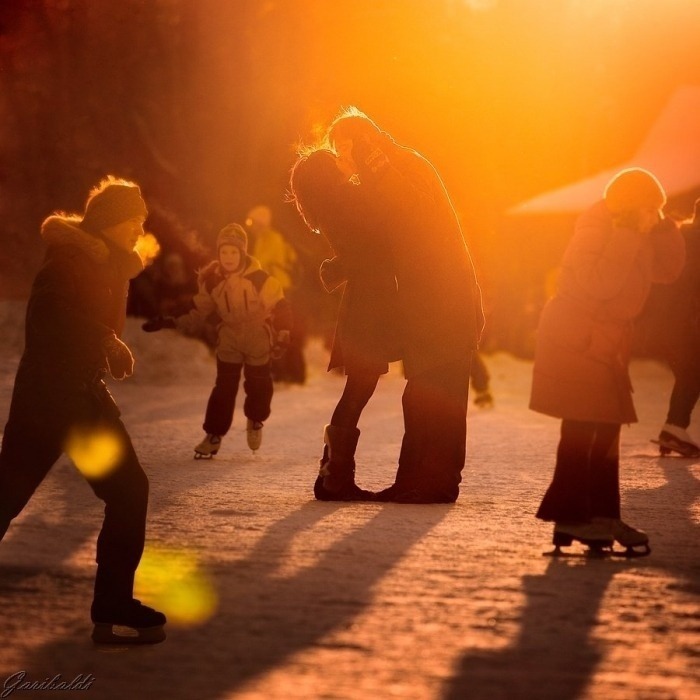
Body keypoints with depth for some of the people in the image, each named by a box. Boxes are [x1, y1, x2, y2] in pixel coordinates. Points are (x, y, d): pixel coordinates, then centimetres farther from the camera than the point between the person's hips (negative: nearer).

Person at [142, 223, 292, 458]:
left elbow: (279, 306, -14)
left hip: (258, 341, -2)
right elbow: (199, 311, 2)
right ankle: (214, 436, 5)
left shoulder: (259, 279, -22)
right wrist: (172, 323, -5)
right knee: (224, 388, -3)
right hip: (229, 341, 2)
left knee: (258, 386, 6)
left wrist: (282, 334, -16)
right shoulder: (211, 280, -10)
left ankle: (255, 421, 35)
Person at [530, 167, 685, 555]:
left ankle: (601, 515, 14)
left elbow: (669, 269, 8)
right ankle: (570, 515, -9)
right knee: (581, 429, -11)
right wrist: (631, 234, -29)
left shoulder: (633, 233, 8)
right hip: (576, 342, -9)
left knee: (606, 428, 10)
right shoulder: (595, 228, -18)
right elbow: (600, 283, -30)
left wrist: (662, 227, -5)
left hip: (607, 344, 9)